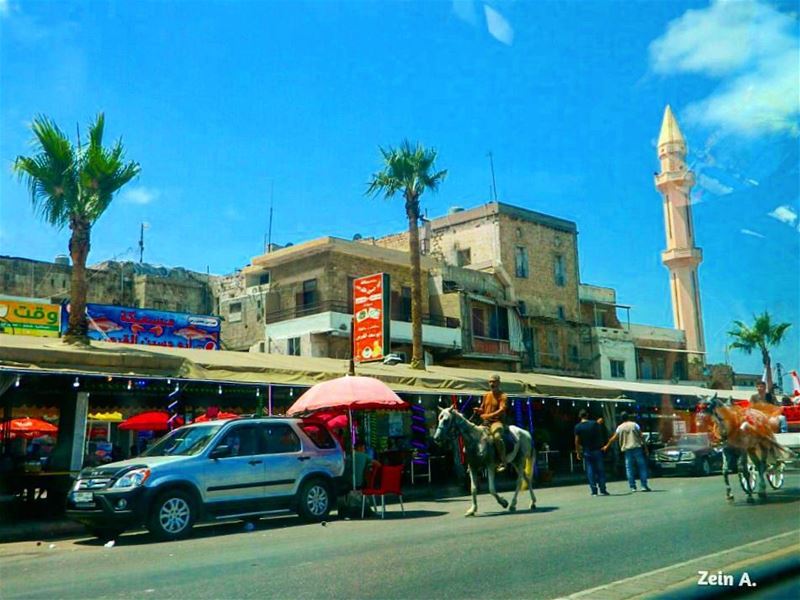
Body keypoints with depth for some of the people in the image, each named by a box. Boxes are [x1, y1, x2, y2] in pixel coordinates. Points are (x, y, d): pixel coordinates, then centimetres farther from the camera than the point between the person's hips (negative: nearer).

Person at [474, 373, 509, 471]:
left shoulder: (502, 396, -4)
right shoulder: (486, 395, 16)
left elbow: (501, 410, -17)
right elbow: (482, 409, 23)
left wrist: (489, 415, -28)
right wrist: (478, 410, -1)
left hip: (497, 421, -7)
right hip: (486, 422, 7)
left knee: (497, 436, -36)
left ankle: (502, 462, -29)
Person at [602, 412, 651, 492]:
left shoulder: (620, 427, 6)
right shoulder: (634, 425, 1)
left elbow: (613, 438, 10)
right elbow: (641, 436, -2)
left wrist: (606, 446, 21)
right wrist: (645, 447, 3)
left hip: (627, 449, 2)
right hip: (637, 447, -1)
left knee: (629, 468, 6)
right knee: (642, 467, 5)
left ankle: (632, 487, 3)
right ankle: (644, 486, 1)